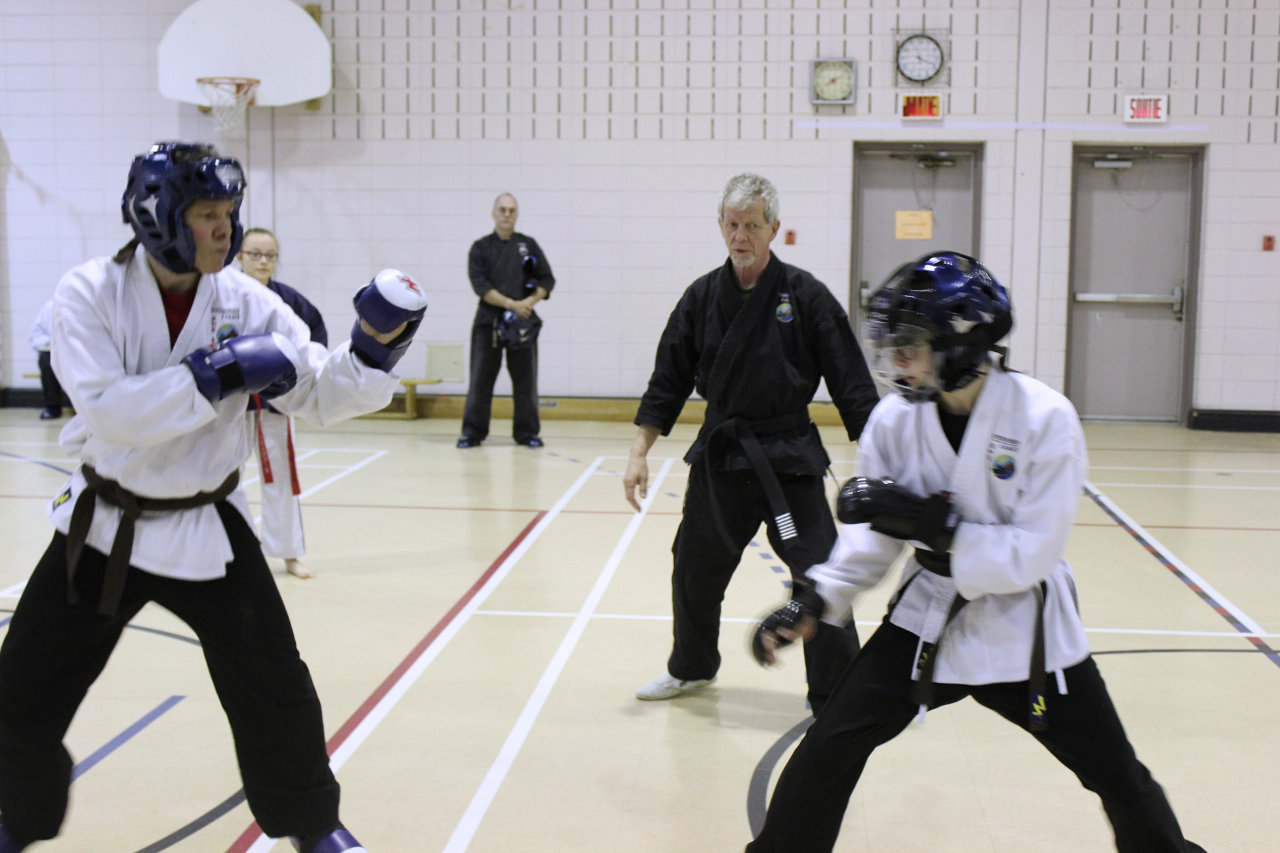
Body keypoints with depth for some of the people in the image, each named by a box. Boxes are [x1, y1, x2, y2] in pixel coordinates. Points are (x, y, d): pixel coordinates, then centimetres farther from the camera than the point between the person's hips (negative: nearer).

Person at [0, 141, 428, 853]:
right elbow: (109, 411, -26)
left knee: (275, 692, 2)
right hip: (104, 527, 0)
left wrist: (371, 351, -27)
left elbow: (319, 395, -9)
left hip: (209, 528, 1)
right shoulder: (91, 294, -13)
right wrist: (216, 375, -30)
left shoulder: (245, 302, -8)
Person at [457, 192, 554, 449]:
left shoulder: (529, 245, 11)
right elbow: (480, 285, -5)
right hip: (489, 320, -1)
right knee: (481, 377, 0)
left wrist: (531, 301, -10)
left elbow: (547, 280, 9)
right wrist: (511, 304, -15)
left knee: (525, 378, 2)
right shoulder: (481, 247, 6)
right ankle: (473, 432, 7)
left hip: (523, 321, 1)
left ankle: (527, 432, 11)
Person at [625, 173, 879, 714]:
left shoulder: (805, 296, -7)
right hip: (719, 455, 4)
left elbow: (852, 385, -6)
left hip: (790, 457, -3)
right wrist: (639, 455, 3)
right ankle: (692, 668, 41)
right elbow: (668, 381, 7)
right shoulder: (702, 297, 2)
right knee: (694, 570, 16)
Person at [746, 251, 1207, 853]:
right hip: (926, 616, 2)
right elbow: (872, 540, 0)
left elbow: (1032, 556, -23)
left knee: (1118, 777, 9)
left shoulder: (1045, 419, -20)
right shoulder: (894, 420, -10)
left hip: (1024, 629, -2)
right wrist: (815, 600, -12)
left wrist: (929, 521, -30)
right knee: (830, 745, -7)